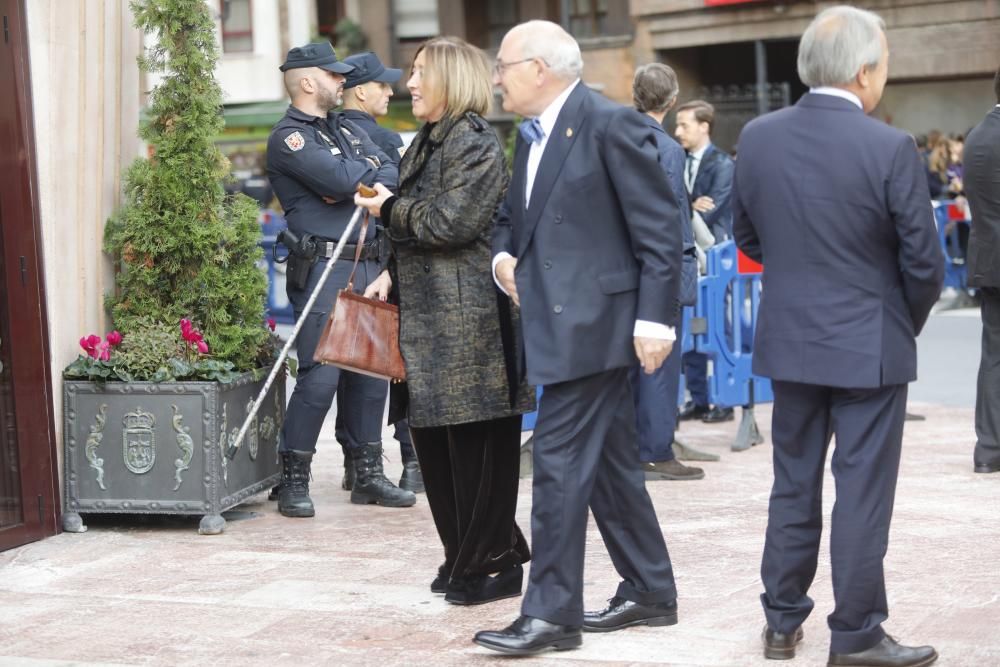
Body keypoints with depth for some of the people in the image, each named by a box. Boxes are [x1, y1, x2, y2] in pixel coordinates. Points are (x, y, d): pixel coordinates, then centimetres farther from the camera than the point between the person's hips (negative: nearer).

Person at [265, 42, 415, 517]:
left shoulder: (346, 129, 20)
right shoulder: (289, 137, -6)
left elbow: (391, 174, 8)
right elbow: (343, 180, -18)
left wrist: (360, 181, -11)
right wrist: (370, 169, 2)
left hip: (367, 266, 8)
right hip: (323, 268, -8)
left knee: (369, 373, 10)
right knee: (320, 376, -10)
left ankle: (368, 476, 19)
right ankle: (293, 482, 0)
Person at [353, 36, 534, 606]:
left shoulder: (475, 142, -11)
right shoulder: (430, 141, 18)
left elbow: (449, 224, -19)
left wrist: (390, 209, -6)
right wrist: (392, 275, 10)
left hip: (467, 312, -10)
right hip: (427, 309, 10)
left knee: (475, 441, -3)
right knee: (434, 435, 11)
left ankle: (494, 564, 6)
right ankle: (464, 556, 22)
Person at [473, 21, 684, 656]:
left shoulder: (612, 124, -13)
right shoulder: (533, 134, 14)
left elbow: (660, 227, -14)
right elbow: (513, 212, 27)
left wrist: (654, 317, -18)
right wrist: (504, 253, 5)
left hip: (593, 320, -9)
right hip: (558, 319, 9)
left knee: (561, 460, -8)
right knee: (610, 462, 15)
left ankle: (551, 613, -1)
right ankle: (650, 592, 25)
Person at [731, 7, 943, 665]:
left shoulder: (758, 137, -3)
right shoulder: (890, 148, -17)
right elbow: (923, 263, -12)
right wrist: (908, 325, 7)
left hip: (790, 339, 5)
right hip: (869, 345, -5)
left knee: (793, 486, 16)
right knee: (863, 492, 4)